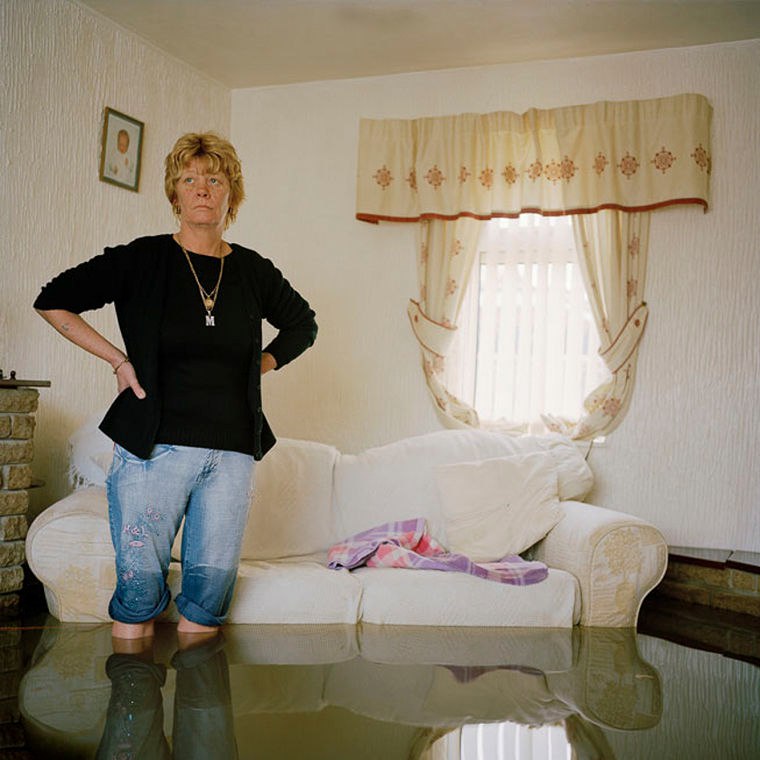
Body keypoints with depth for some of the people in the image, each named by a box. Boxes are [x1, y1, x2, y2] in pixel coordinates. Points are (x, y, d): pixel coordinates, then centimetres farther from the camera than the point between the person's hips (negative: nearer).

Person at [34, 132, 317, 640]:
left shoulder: (253, 271, 10)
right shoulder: (143, 259, 2)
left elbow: (302, 325, 27)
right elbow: (53, 301, 6)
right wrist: (117, 358, 1)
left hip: (232, 452, 2)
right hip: (154, 446, -2)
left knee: (209, 600, 5)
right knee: (139, 589, -1)